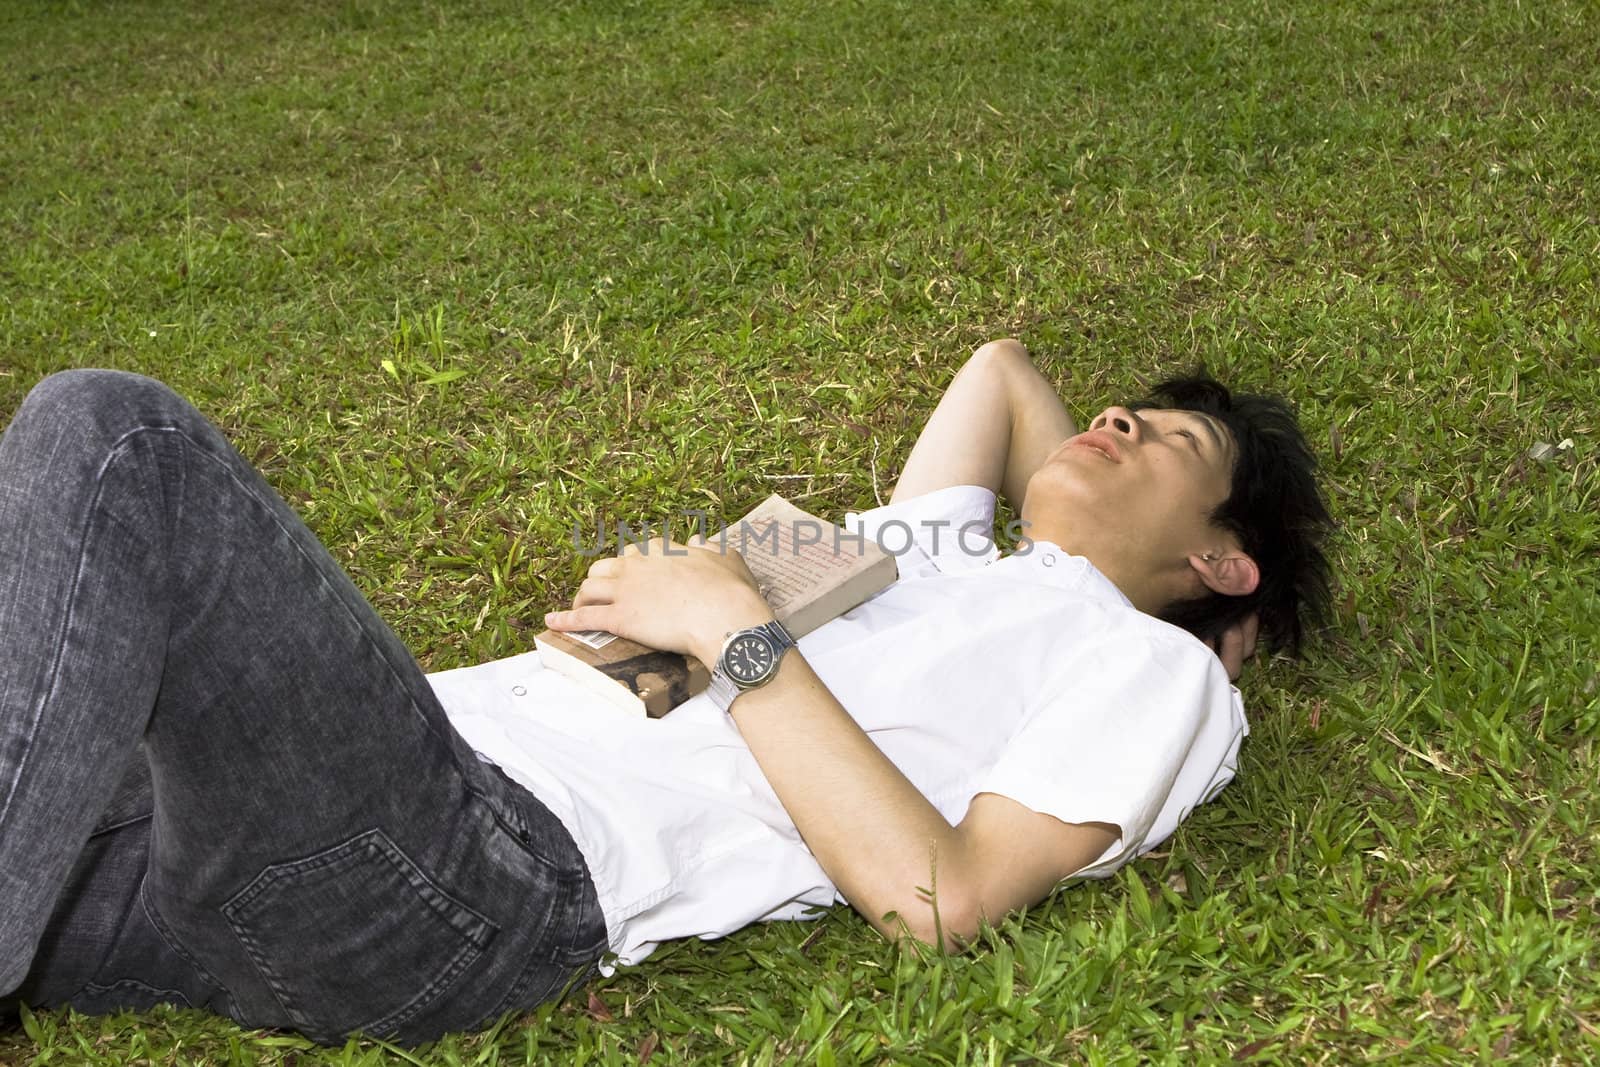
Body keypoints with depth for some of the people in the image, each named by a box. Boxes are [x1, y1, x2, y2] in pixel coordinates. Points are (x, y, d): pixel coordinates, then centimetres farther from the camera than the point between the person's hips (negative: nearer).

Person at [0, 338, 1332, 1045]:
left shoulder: (1154, 667, 11)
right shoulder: (935, 546, 33)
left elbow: (937, 896, -6)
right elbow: (1002, 366, 54)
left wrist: (735, 630, -6)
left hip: (499, 866, -8)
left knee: (112, 440, -25)